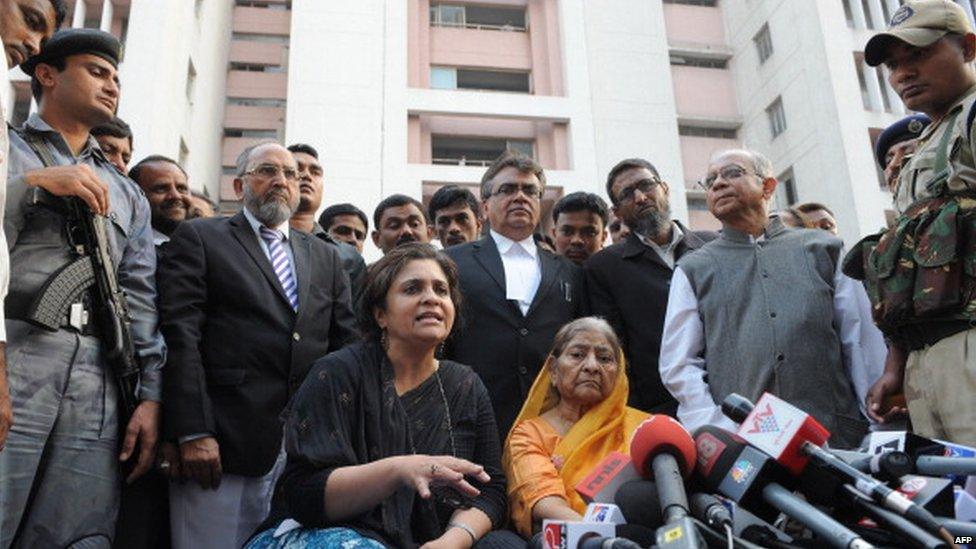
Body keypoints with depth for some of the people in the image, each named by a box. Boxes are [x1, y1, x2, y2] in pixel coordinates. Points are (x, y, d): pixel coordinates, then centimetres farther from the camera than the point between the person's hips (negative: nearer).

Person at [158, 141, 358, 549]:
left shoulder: (325, 256, 18)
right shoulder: (198, 238, 6)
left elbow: (347, 346, 13)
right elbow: (180, 336, -5)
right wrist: (193, 434, -13)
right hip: (220, 446, -3)